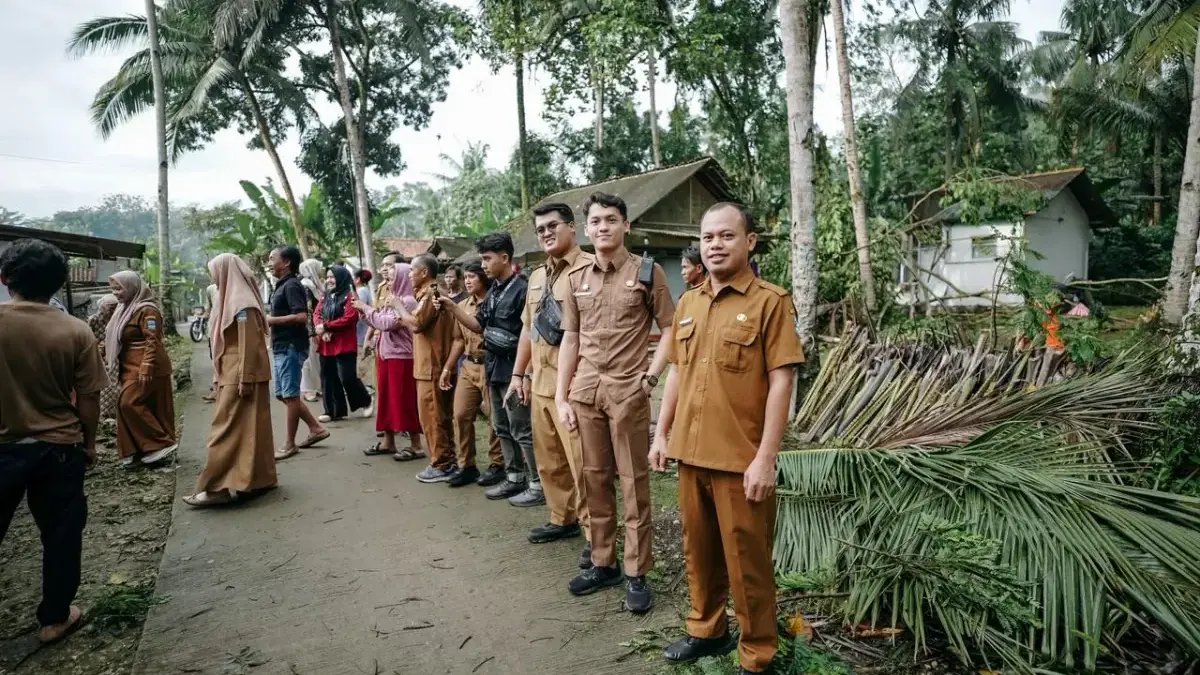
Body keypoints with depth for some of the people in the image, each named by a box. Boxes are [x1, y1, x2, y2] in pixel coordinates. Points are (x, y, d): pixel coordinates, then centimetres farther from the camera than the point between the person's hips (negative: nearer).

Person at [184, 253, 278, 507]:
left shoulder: (242, 304, -17)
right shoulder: (232, 300, 14)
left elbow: (249, 345, -21)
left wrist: (244, 379, -23)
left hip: (240, 376, -10)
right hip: (233, 375, 10)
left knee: (228, 429, -8)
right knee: (248, 427, 12)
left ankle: (218, 487, -5)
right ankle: (257, 478, 18)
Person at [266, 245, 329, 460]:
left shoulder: (292, 285, -14)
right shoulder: (282, 285, 16)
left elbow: (301, 317, -25)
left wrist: (272, 320, -17)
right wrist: (271, 321, 9)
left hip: (290, 347, -10)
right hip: (281, 347, 10)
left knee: (290, 395, -1)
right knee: (282, 394, 14)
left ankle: (289, 444, 8)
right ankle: (316, 428, 21)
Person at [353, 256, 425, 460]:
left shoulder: (408, 301, -15)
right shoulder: (392, 298, 13)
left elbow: (387, 323, -21)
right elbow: (379, 322, 13)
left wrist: (366, 308, -11)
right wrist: (364, 311, 2)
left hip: (401, 356, -9)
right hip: (385, 353, 9)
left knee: (404, 401, -4)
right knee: (386, 398, 13)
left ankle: (416, 446, 4)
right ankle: (388, 441, 23)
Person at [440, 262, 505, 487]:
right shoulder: (462, 305, 12)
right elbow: (459, 339, 17)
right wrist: (447, 368, 14)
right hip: (467, 367, 7)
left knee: (494, 417, 1)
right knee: (461, 415, 6)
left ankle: (497, 465, 15)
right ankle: (466, 466, 17)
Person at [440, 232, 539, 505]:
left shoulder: (522, 289, -15)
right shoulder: (493, 290, 12)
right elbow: (479, 325, 15)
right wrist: (452, 307, 2)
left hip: (515, 369, -9)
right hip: (495, 368, 9)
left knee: (522, 430, -3)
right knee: (503, 428, 16)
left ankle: (538, 485, 6)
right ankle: (514, 478, 27)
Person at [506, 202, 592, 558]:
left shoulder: (590, 269, -11)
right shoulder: (536, 276, 16)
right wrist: (518, 373, 22)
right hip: (540, 380, 9)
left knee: (581, 460, -4)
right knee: (548, 457, 16)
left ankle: (595, 535, 10)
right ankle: (562, 519, 32)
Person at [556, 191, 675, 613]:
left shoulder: (647, 272, -2)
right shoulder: (576, 279, 10)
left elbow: (670, 330, 0)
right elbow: (570, 339, 12)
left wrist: (650, 377, -10)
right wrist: (561, 397, 7)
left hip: (628, 392, -4)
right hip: (585, 390, 5)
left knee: (633, 483, 2)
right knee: (594, 479, 11)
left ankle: (637, 575, 12)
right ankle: (603, 564, 26)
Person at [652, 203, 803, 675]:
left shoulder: (770, 301, -9)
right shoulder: (688, 303, 9)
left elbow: (780, 382, -13)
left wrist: (765, 457, -17)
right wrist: (662, 433, 11)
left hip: (741, 459, -6)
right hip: (691, 453, 6)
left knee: (746, 560, 6)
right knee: (698, 549, 19)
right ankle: (706, 629, 39)